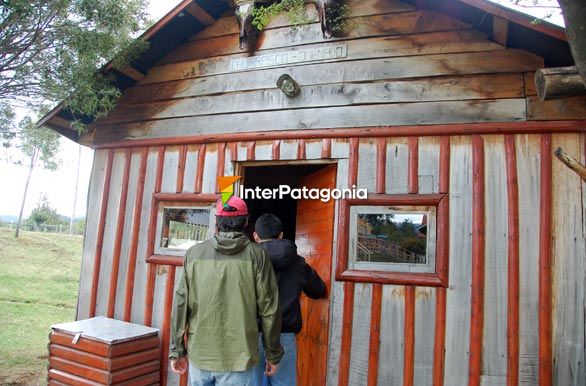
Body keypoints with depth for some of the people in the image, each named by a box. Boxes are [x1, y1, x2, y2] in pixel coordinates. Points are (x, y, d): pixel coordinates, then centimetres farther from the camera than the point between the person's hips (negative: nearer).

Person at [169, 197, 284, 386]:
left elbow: (181, 305, 0)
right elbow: (268, 310, -6)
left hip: (199, 355, 3)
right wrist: (273, 354, 5)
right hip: (237, 359, -2)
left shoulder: (194, 253, -1)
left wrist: (177, 350, 10)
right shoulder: (256, 255, -7)